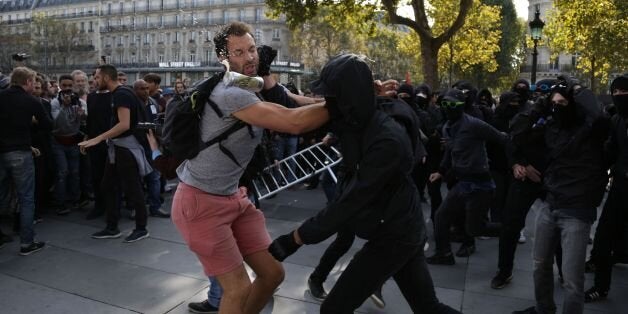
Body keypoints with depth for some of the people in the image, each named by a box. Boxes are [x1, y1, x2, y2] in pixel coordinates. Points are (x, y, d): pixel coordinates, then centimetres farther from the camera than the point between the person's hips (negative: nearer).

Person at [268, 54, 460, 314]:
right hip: (402, 230, 8)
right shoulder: (354, 121, -5)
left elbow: (352, 200, -29)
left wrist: (296, 237, -23)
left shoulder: (387, 140, -29)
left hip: (394, 236, -8)